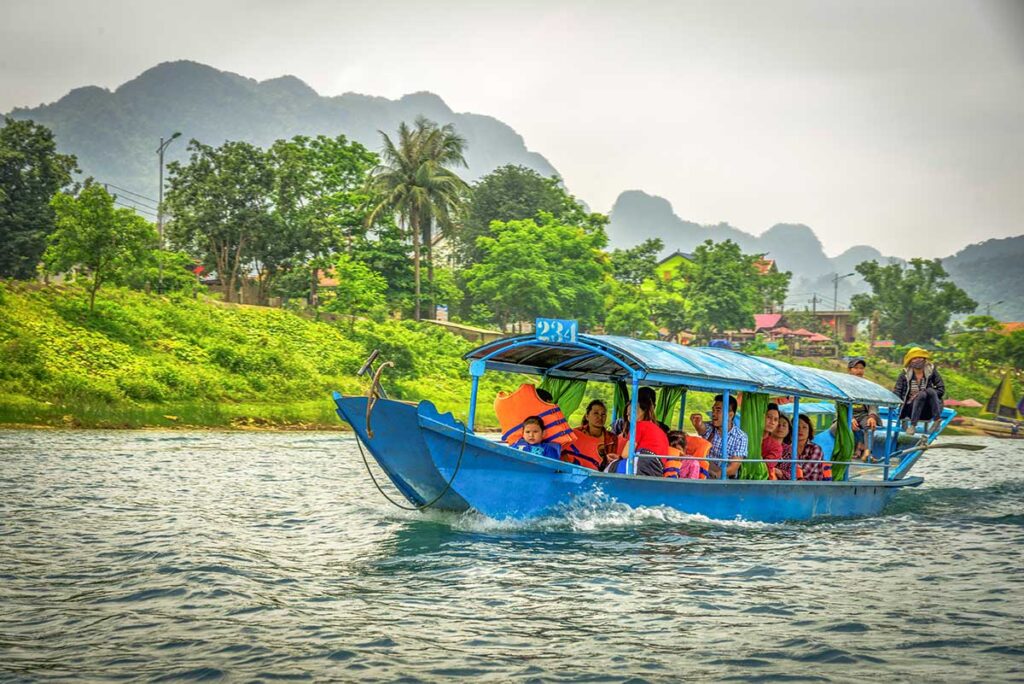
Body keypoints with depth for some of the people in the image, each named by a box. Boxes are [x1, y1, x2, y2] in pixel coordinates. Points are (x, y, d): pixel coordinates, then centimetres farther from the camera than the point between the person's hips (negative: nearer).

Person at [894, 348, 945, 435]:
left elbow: (941, 390, 1)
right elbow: (896, 392, -1)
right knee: (922, 394, -31)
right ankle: (913, 425, -42)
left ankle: (937, 421, -38)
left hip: (929, 411, 1)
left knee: (930, 391, -27)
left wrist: (923, 393, -11)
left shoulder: (931, 370, 5)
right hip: (911, 408, -1)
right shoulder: (905, 374, 4)